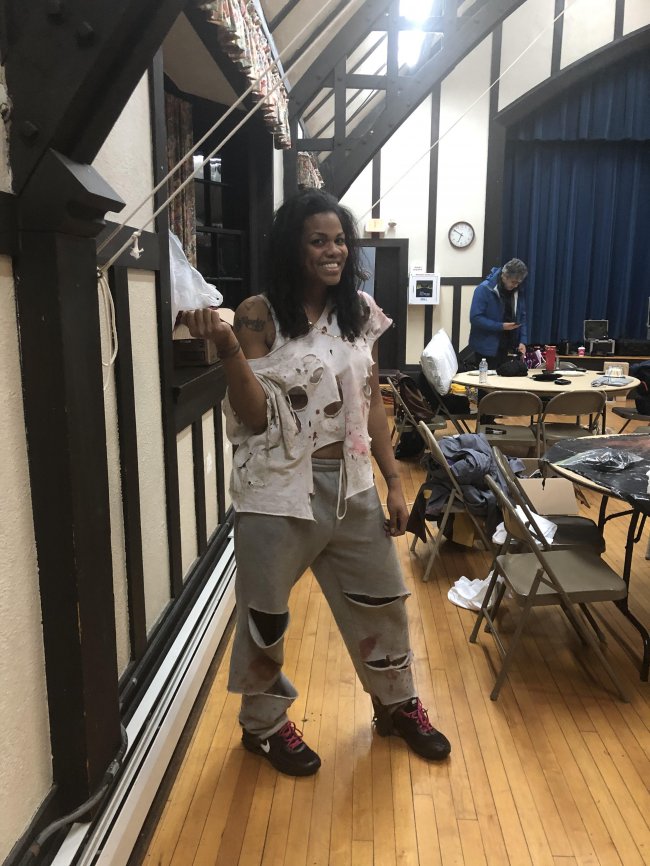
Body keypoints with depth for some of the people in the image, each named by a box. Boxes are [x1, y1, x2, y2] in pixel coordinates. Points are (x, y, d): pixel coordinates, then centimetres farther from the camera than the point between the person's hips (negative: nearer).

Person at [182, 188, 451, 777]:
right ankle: (265, 723, 39)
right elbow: (255, 416, -14)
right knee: (266, 615, 12)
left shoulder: (360, 312, 4)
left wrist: (393, 480, 7)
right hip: (279, 490, -4)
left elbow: (372, 402, 8)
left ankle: (397, 705, 43)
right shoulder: (258, 316, -10)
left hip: (351, 484, 5)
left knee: (382, 601, 17)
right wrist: (227, 348, -29)